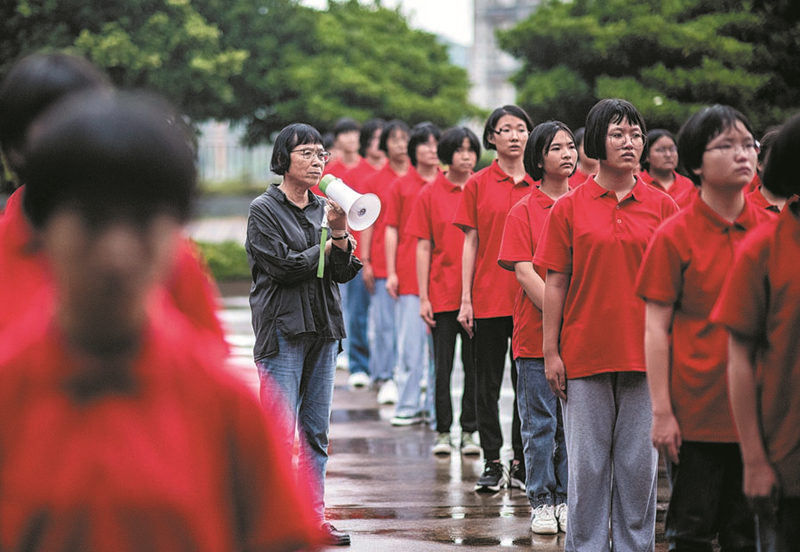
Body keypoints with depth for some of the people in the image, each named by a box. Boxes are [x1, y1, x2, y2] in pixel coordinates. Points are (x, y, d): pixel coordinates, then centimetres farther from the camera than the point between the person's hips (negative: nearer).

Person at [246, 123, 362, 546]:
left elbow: (344, 272, 9)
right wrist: (325, 249, 0)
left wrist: (340, 233, -9)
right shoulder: (264, 210, -2)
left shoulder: (323, 209, 15)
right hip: (282, 328, -6)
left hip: (323, 328, 6)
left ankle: (314, 516, 11)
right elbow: (283, 264, -12)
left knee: (316, 431, 7)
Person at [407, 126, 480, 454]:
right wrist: (423, 297, -3)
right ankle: (443, 432, 13)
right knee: (443, 365, 4)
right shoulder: (430, 195, 2)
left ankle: (469, 432, 13)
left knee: (475, 364, 4)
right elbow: (424, 248, 2)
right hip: (443, 292, -1)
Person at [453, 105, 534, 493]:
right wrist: (465, 299, -1)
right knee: (488, 382, 4)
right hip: (488, 297, -1)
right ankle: (492, 463, 11)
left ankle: (522, 462, 12)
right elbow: (471, 243, 3)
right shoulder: (478, 185, 3)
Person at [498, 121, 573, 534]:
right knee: (540, 423, 1)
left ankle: (566, 499, 16)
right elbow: (525, 272, -7)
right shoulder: (523, 212, -1)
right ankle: (541, 503, 10)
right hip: (536, 334, -3)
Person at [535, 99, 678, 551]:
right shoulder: (570, 208, 3)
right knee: (587, 463, 3)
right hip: (585, 353, -1)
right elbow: (556, 282, 3)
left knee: (639, 461, 5)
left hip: (644, 352, 1)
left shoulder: (662, 206, 5)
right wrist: (551, 352, -1)